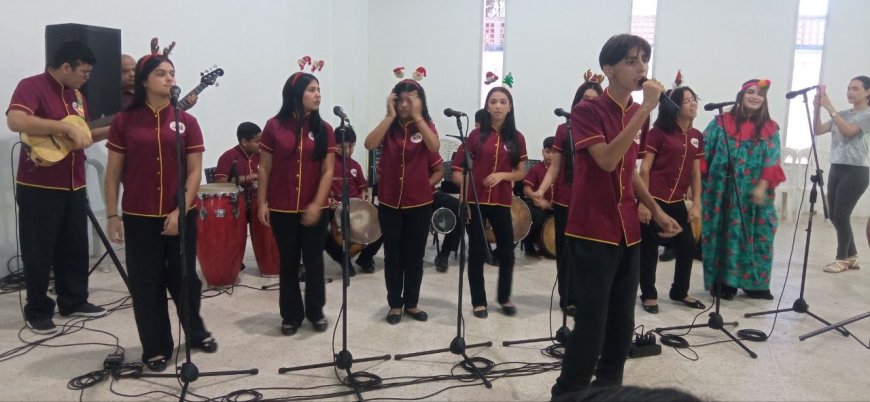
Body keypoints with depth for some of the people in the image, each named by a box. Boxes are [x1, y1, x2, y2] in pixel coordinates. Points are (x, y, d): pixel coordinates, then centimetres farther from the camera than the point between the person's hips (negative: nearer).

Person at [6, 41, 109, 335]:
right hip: (38, 186, -7)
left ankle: (73, 301, 29)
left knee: (76, 247, 14)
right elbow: (15, 121, -29)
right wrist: (67, 126, -28)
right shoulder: (32, 86, -12)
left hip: (73, 185, 8)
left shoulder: (77, 94, 13)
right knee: (39, 251, 3)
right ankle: (37, 311, 16)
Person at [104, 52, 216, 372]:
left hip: (181, 215, 0)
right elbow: (113, 172, 3)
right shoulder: (125, 121, 0)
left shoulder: (186, 121, 1)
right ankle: (155, 348, 21)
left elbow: (195, 171, -2)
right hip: (139, 218, 0)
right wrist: (112, 215, -1)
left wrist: (180, 211, -11)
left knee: (184, 278, 12)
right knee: (146, 284, 6)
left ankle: (197, 332, 35)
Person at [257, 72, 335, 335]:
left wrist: (317, 204, -12)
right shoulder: (274, 126, -2)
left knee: (314, 261, 9)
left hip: (314, 209, 1)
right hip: (282, 209, 0)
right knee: (288, 263, 9)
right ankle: (291, 315, 22)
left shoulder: (324, 129, 0)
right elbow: (264, 168, 1)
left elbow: (328, 171, -3)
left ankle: (316, 312, 25)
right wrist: (262, 202, -3)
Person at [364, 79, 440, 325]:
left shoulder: (426, 126, 0)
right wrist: (390, 116, -20)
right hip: (389, 202, 0)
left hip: (419, 203, 0)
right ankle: (395, 304, 20)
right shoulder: (389, 127, 1)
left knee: (415, 255, 9)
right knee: (393, 255, 8)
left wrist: (417, 117, -22)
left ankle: (411, 303, 24)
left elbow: (434, 147, -21)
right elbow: (369, 144, -19)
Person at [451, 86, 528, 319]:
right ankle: (479, 301, 17)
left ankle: (505, 297, 26)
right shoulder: (477, 135, -2)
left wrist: (502, 175, -12)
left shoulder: (517, 138, 3)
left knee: (507, 251, 5)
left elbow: (521, 173, 6)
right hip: (475, 200, -1)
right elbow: (459, 166, 2)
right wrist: (466, 185, -11)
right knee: (477, 250, 5)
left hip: (502, 202, 1)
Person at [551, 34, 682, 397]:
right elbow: (607, 160, -26)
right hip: (593, 233, -7)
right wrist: (645, 110, -24)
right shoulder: (586, 111, -11)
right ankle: (568, 394, 10)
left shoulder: (638, 114, 12)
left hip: (627, 232, 7)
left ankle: (610, 388, 31)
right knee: (591, 324, -6)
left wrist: (656, 211, 17)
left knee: (622, 324, 14)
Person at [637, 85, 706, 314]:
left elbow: (695, 172, 13)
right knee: (649, 248, 2)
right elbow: (645, 168, -10)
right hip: (654, 199, -6)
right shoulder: (659, 132, -8)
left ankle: (680, 292, 30)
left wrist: (696, 204, 8)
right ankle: (649, 295, 16)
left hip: (677, 202, 6)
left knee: (687, 246, 11)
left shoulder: (696, 136, 10)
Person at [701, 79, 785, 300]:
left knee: (755, 235, 4)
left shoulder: (770, 129, 7)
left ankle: (754, 283, 16)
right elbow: (703, 151, -1)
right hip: (723, 192, -2)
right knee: (723, 234, 2)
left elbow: (772, 162, 0)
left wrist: (762, 187, -13)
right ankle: (722, 282, 10)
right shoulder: (722, 122, 3)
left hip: (755, 193, 2)